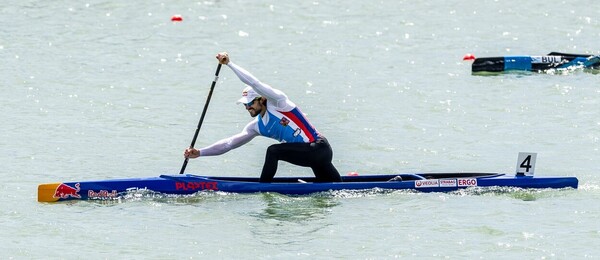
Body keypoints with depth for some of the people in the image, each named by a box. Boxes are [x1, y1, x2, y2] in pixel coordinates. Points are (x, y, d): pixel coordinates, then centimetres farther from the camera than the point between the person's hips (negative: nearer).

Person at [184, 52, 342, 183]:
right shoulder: (256, 127, 14)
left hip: (318, 148, -10)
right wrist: (200, 153, 6)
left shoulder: (278, 103, -8)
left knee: (273, 151, -20)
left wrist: (229, 63, -16)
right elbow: (230, 143, 13)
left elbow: (254, 83, -19)